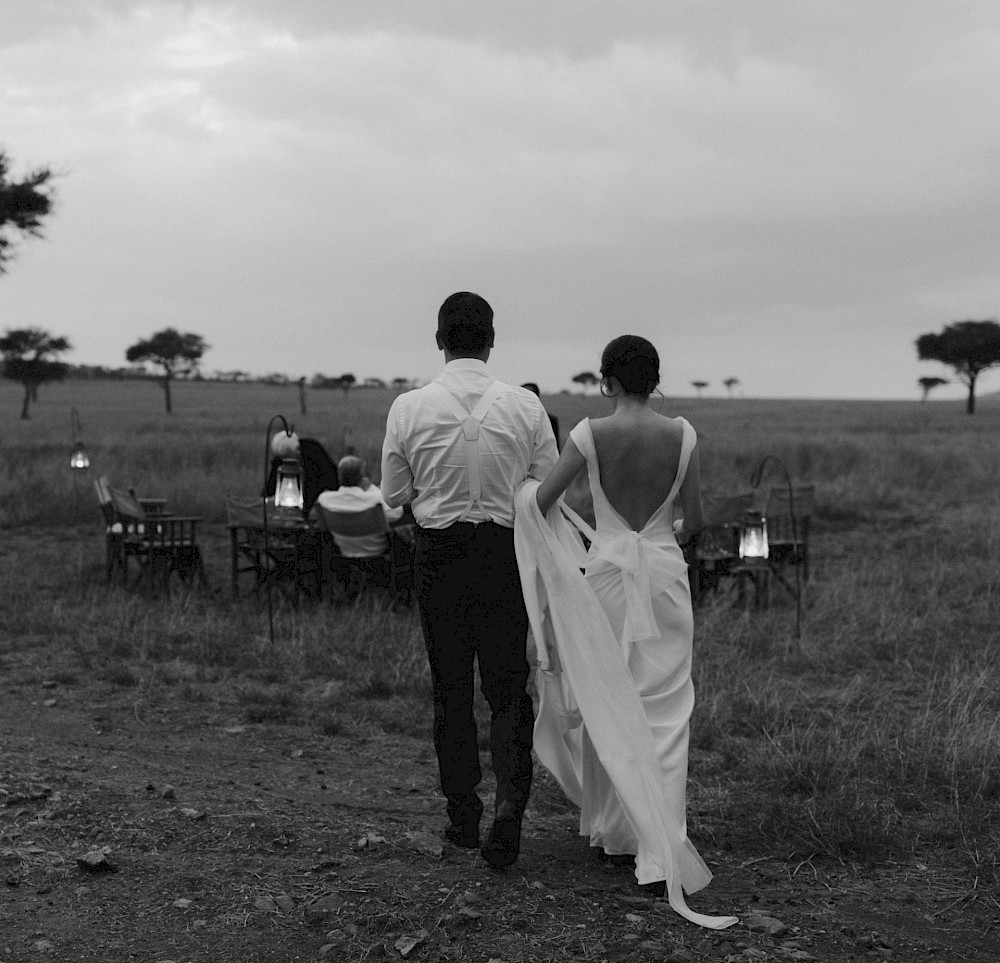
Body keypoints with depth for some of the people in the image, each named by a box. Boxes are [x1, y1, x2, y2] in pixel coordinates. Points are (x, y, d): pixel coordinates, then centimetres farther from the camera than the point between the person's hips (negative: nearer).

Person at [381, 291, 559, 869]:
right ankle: (511, 796, -12)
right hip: (505, 550, 0)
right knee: (508, 686, 8)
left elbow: (394, 493, 2)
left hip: (440, 551, 0)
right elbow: (550, 486, 1)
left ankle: (463, 817, 20)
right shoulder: (525, 406, -7)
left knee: (451, 687, 13)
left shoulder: (409, 408, -7)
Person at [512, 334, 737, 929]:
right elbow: (695, 522, -1)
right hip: (665, 574, 1)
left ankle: (612, 832, 27)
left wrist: (529, 491, 15)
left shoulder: (591, 434, -8)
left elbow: (540, 502, -8)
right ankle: (661, 857, -4)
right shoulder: (683, 435, -4)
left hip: (606, 572, 0)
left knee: (605, 704, 15)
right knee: (663, 713, 3)